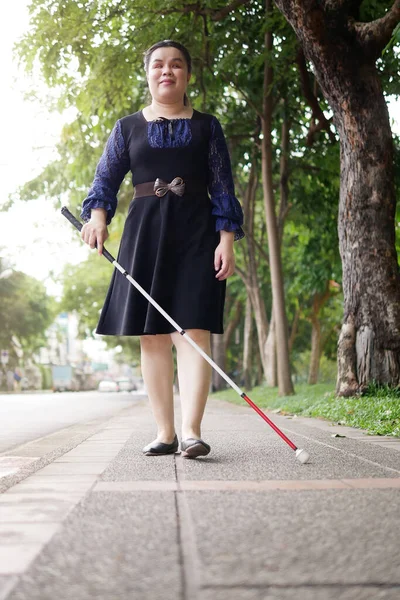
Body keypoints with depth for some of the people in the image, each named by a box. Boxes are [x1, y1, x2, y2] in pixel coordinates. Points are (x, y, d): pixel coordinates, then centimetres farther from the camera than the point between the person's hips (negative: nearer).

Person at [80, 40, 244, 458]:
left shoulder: (207, 127, 10)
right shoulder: (127, 128, 13)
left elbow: (222, 188, 6)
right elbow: (106, 180, 11)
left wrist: (226, 239, -5)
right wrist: (97, 216, -9)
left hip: (196, 233, -2)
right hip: (144, 232, 2)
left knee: (193, 329, -12)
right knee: (152, 334, 0)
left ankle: (191, 431, -18)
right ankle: (164, 432, 5)